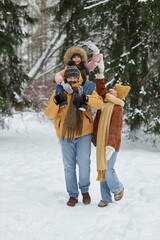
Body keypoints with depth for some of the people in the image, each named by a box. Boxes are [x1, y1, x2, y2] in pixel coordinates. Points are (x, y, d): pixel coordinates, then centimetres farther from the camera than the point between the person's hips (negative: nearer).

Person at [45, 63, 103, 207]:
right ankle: (73, 195, 18)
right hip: (66, 135, 1)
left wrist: (85, 98, -27)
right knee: (69, 167, 7)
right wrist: (56, 101, -22)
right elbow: (49, 114, -4)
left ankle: (85, 190, 17)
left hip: (84, 134, -1)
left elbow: (99, 103, -11)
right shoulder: (59, 93, 4)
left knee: (84, 163, -6)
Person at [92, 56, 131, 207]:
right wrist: (101, 72, 19)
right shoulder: (106, 102, 10)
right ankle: (106, 198, 14)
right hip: (101, 143, 8)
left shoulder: (117, 108, -13)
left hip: (111, 143, -8)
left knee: (108, 169, -11)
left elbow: (115, 128, -21)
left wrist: (111, 146, -30)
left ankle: (118, 188, 18)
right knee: (102, 170, 7)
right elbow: (101, 90, 25)